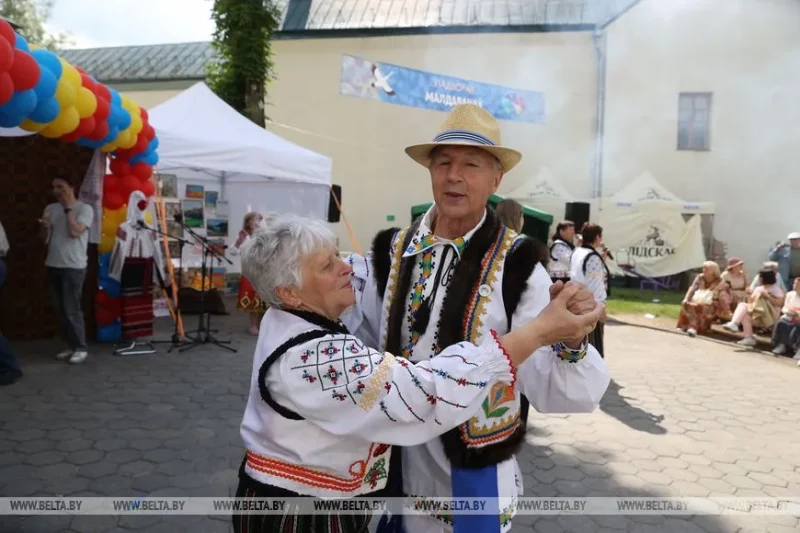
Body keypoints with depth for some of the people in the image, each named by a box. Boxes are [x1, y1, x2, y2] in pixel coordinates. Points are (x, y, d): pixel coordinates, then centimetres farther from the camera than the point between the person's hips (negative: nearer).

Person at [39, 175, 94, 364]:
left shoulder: (84, 208, -5)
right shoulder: (50, 208, 12)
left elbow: (74, 232, -18)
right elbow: (46, 238, 16)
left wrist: (68, 208, -9)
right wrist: (44, 226, -6)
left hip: (73, 266, -6)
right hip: (53, 265, 7)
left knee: (71, 309, -7)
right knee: (60, 310, 9)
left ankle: (81, 348, 3)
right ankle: (72, 346, 18)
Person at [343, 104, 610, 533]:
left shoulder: (515, 264, -15)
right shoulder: (391, 251, -5)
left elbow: (551, 391, -17)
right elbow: (366, 343, 5)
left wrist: (571, 340, -35)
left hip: (474, 475, -3)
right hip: (396, 464, 3)